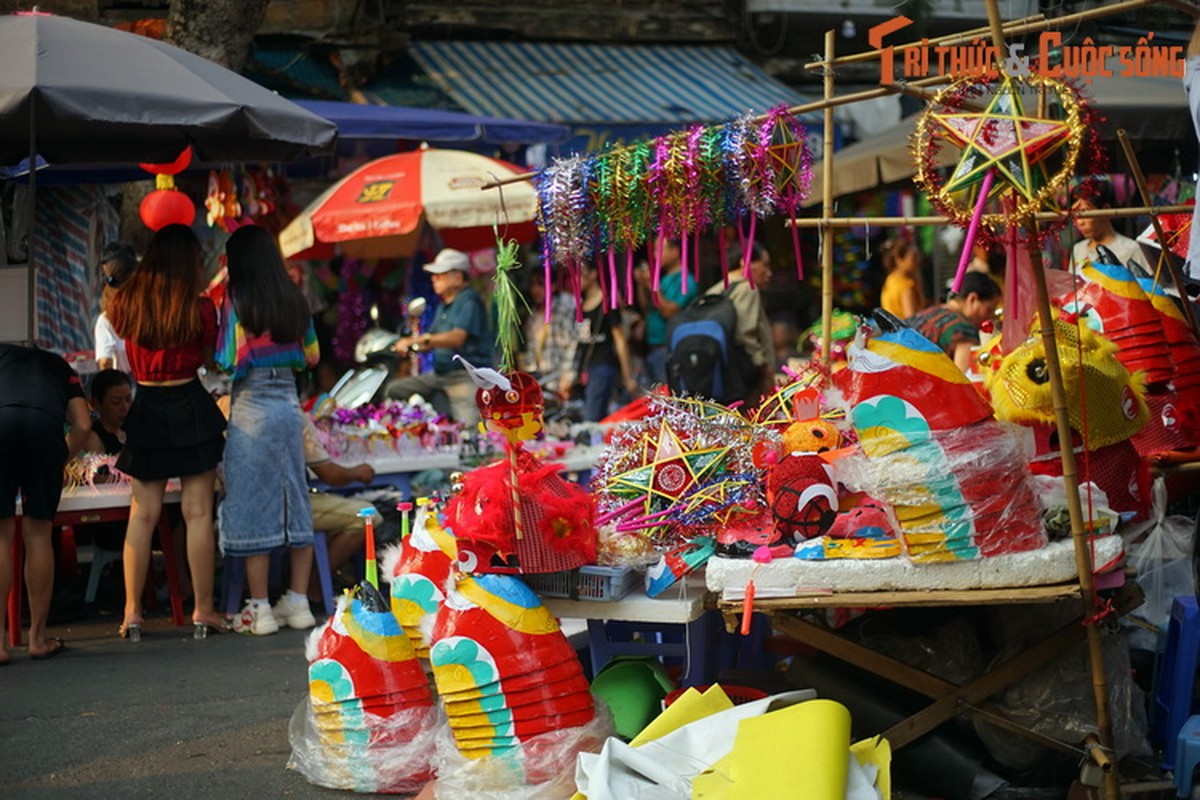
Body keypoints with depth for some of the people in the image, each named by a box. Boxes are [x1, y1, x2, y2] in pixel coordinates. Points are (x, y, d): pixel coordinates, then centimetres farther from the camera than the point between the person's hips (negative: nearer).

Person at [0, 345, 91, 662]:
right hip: (45, 425, 1)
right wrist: (60, 461, 33)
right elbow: (83, 425, 21)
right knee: (38, 534, 12)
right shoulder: (59, 366, 34)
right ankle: (38, 639, 16)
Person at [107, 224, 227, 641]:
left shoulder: (124, 305, -2)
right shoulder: (200, 308, -8)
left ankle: (132, 613, 5)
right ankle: (203, 611, 6)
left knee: (142, 514, 6)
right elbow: (213, 361, 3)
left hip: (146, 409, 3)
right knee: (197, 512, 2)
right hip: (191, 408, -2)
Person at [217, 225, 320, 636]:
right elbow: (312, 356, 14)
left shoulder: (237, 301, -10)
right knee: (294, 498, 11)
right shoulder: (295, 301, 5)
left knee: (254, 503, 0)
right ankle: (298, 602, 15)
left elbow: (229, 361, -13)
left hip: (251, 406, -5)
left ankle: (260, 609, 3)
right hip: (289, 402, 5)